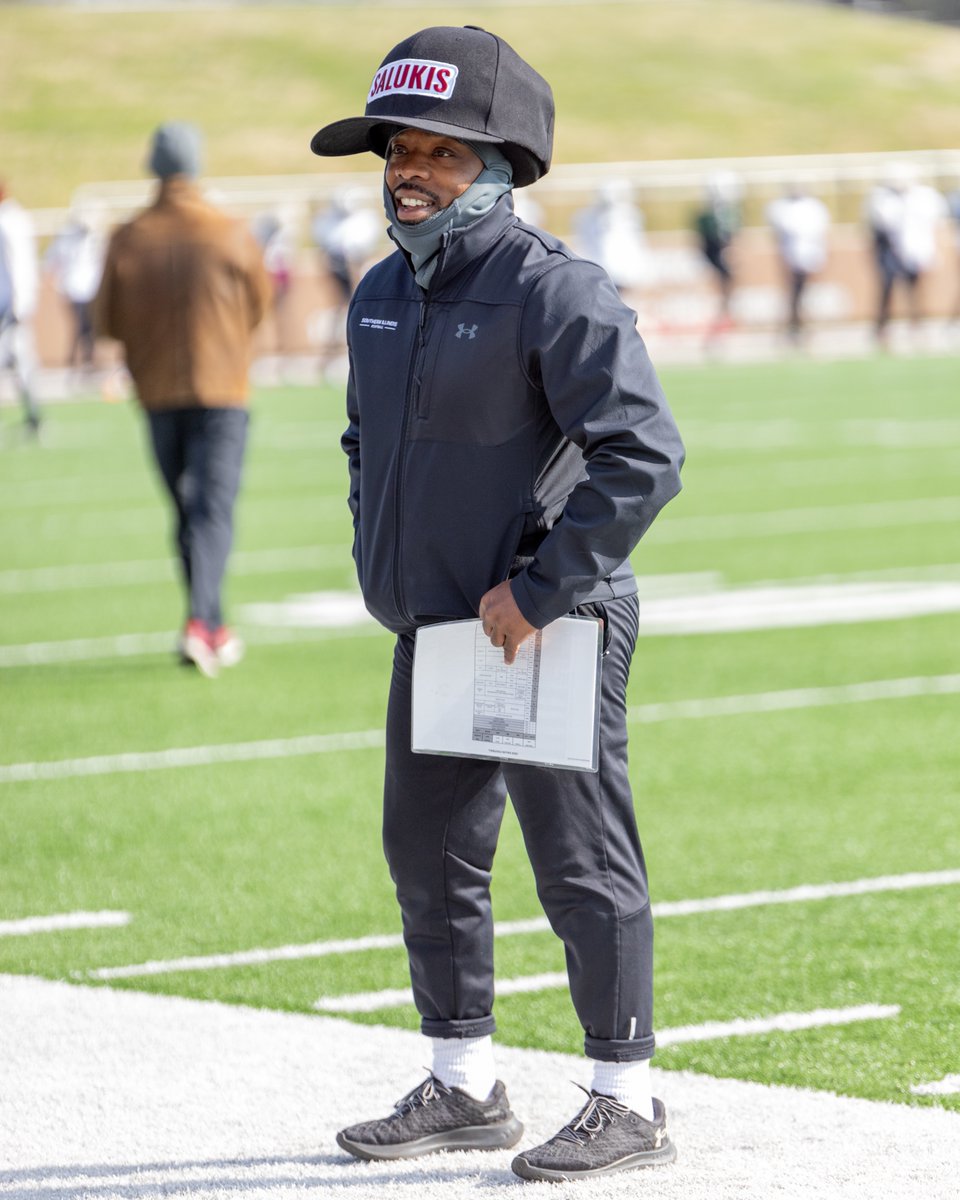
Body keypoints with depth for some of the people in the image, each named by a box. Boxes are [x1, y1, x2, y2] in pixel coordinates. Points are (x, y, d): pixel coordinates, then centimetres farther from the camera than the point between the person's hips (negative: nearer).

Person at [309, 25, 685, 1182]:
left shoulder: (555, 291, -16)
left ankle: (626, 1101, 8)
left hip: (549, 634, -8)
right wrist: (377, 553, 12)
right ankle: (463, 1087, 28)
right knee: (428, 859, 14)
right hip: (428, 631, 9)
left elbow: (644, 456, -22)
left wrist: (538, 590, -21)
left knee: (582, 867, -2)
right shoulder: (381, 295, 10)